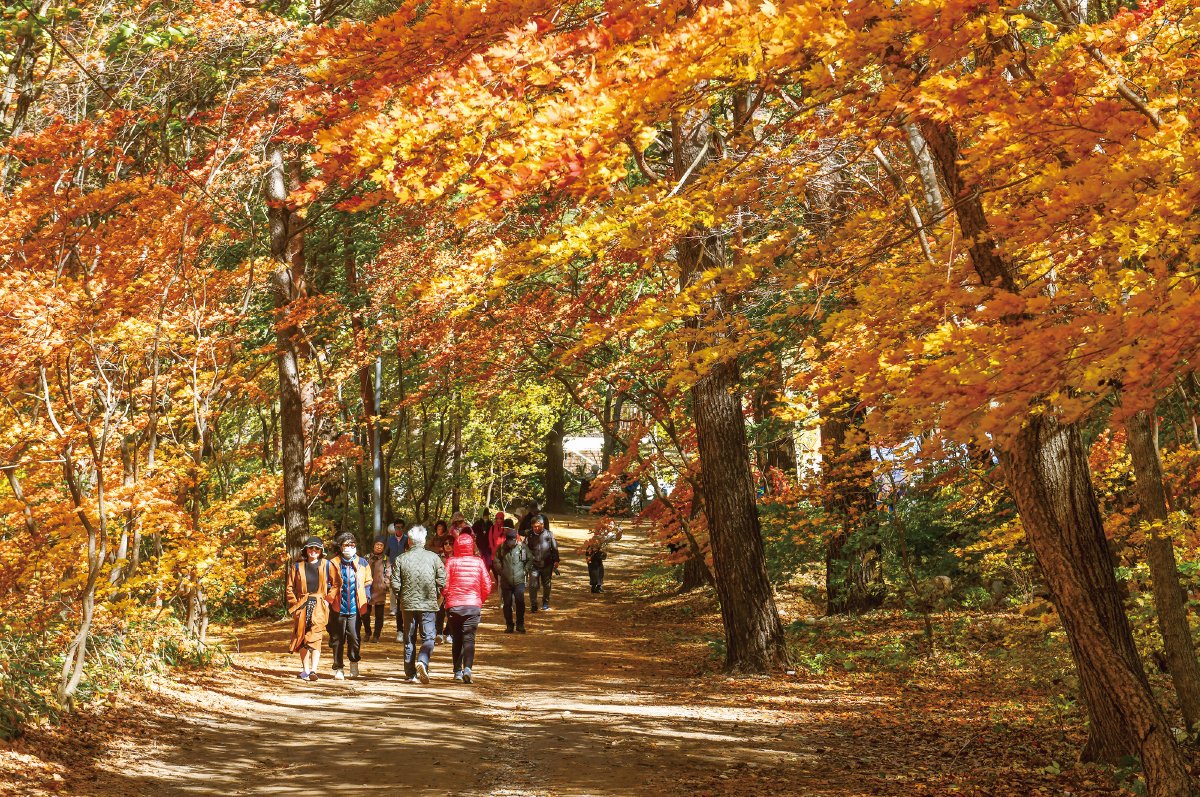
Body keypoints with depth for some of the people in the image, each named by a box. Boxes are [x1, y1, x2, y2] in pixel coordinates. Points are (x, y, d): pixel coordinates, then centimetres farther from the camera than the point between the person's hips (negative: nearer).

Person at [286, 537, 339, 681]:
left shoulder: (327, 565, 5)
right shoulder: (297, 566, 6)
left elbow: (336, 584, 11)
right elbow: (289, 588, 9)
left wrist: (328, 599, 1)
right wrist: (295, 604, 0)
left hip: (319, 606, -2)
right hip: (302, 606, 2)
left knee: (315, 638, -13)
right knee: (302, 637, 3)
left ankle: (313, 670, -20)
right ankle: (305, 669, 11)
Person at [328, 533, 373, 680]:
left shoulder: (362, 563, 6)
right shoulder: (333, 563, 2)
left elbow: (368, 584, 13)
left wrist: (367, 600, 5)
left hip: (355, 607, 0)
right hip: (338, 607, 0)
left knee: (354, 638, -4)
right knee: (338, 639, 6)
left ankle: (354, 662, 19)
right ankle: (338, 668, 16)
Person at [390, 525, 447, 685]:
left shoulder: (401, 559, -2)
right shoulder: (433, 557, -4)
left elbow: (395, 584, -4)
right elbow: (442, 581, -6)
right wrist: (436, 596, 12)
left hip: (408, 604, 2)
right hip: (428, 604, -2)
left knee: (409, 639, 12)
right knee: (428, 637, 3)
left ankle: (410, 674, 13)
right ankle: (422, 661, -24)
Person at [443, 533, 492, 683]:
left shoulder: (451, 562, -3)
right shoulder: (478, 562, 1)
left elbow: (445, 585, -5)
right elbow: (487, 586, 2)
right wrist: (480, 601, 18)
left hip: (454, 605, 0)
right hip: (473, 605, 0)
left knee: (456, 639, 13)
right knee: (469, 638, -2)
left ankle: (457, 671, 15)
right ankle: (467, 668, -22)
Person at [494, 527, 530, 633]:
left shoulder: (522, 547, -2)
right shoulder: (501, 548, 0)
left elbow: (529, 560, 11)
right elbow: (497, 561, 11)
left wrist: (525, 571, 4)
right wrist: (500, 571, 3)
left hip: (519, 581, -1)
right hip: (506, 581, 1)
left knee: (520, 602, -12)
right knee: (507, 604, 4)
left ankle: (520, 624, 0)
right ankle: (509, 625, 16)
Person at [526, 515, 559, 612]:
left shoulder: (549, 534, -1)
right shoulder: (529, 535, 0)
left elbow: (554, 548, 4)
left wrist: (556, 561, 0)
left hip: (547, 564, 1)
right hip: (534, 564, -1)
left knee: (546, 585, 12)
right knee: (533, 585, -6)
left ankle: (545, 604, 27)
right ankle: (533, 605, 3)